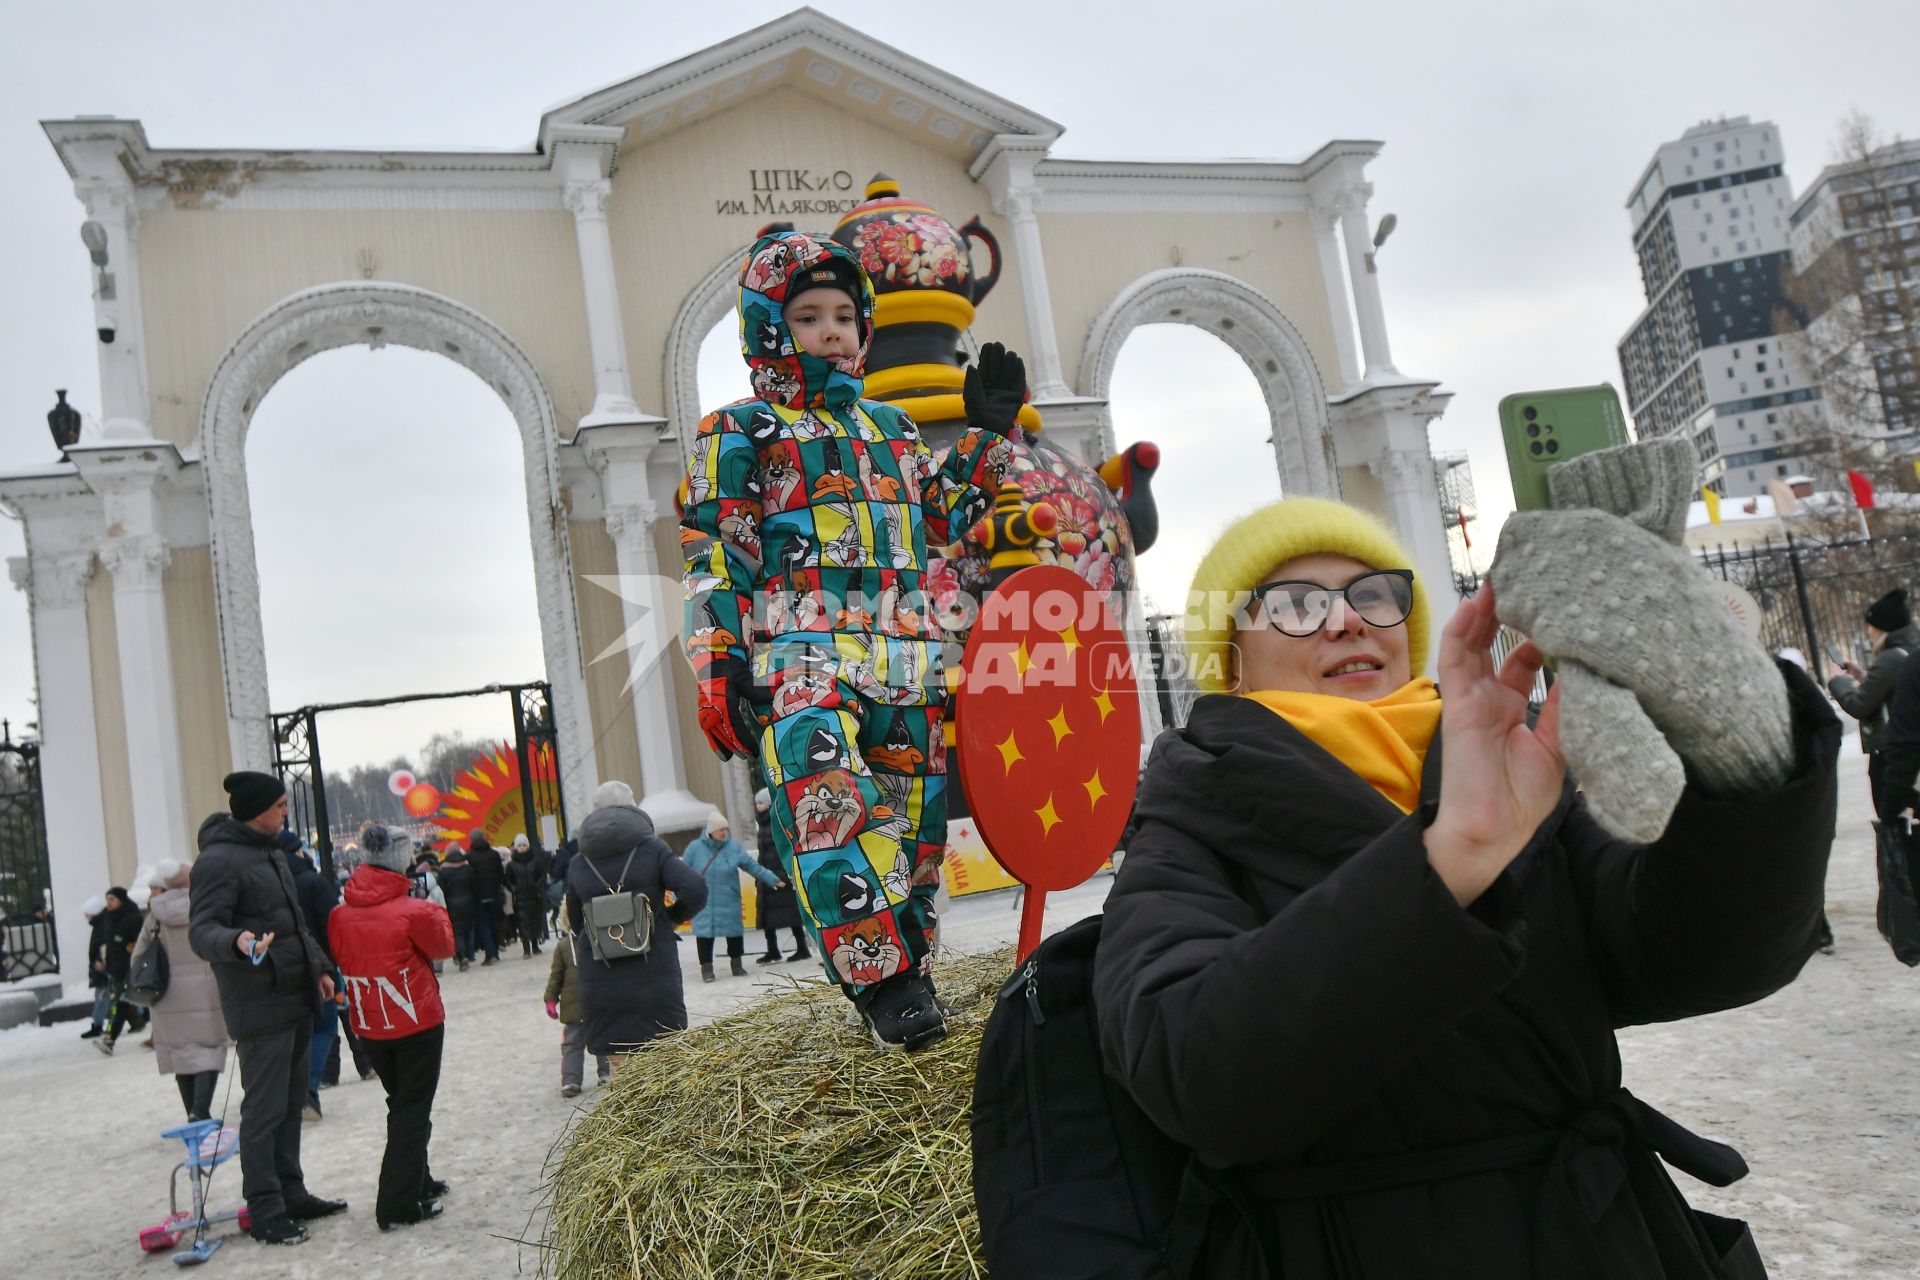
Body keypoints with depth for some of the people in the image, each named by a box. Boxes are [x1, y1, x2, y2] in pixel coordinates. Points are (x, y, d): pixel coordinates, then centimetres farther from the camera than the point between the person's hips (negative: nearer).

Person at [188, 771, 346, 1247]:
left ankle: (291, 1194, 26)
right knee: (264, 1109, -3)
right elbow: (202, 930, -21)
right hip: (260, 1006, -9)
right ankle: (265, 1211, 6)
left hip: (296, 998, 9)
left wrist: (319, 967, 21)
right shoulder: (219, 860, -14)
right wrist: (237, 942, -41)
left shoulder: (270, 853, 16)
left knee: (291, 1101, 16)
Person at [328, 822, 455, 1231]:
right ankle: (398, 1204, -1)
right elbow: (443, 947, -1)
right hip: (417, 1022, -5)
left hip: (369, 1027, 6)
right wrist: (437, 910, 13)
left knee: (400, 1105, 21)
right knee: (413, 1110, 3)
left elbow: (339, 958, 9)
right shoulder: (414, 911, -18)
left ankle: (419, 1183, 33)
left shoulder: (340, 912, -4)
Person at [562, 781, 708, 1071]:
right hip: (654, 974, -2)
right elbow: (695, 889, -14)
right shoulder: (652, 848, -3)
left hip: (601, 983, 2)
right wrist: (674, 916, 4)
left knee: (621, 1068, 8)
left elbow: (575, 919, 12)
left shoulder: (578, 863, 6)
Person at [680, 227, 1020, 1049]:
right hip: (800, 649, -5)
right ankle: (882, 984, -26)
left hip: (903, 656, 6)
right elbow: (712, 556, 1)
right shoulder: (740, 433, 8)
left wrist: (986, 434, 21)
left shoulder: (891, 428, 25)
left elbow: (941, 522, 28)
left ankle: (908, 984, 16)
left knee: (913, 817, 4)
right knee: (829, 797, -27)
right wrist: (721, 667, -10)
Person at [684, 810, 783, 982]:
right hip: (703, 904, -2)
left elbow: (753, 866, 3)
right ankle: (706, 967, 10)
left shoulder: (733, 847, -2)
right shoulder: (695, 848, -6)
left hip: (729, 903, 2)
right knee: (704, 933, -2)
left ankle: (737, 963, 25)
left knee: (734, 932, 8)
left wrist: (773, 879, 0)